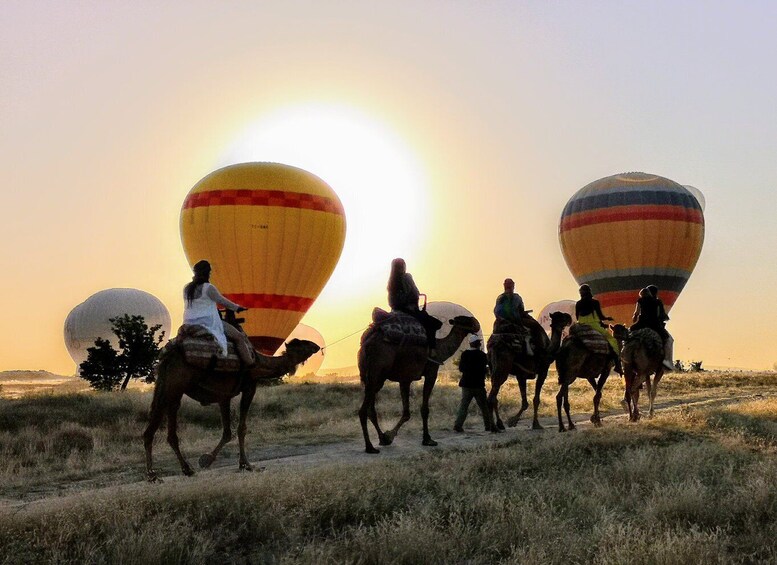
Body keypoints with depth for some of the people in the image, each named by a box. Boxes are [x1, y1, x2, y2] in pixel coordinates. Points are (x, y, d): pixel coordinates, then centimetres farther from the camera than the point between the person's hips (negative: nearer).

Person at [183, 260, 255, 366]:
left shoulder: (186, 289, 8)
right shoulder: (208, 288, -12)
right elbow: (223, 301, -2)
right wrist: (237, 308, 14)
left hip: (189, 324, 7)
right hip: (209, 323, -7)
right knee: (239, 337, -1)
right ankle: (250, 365, -4)